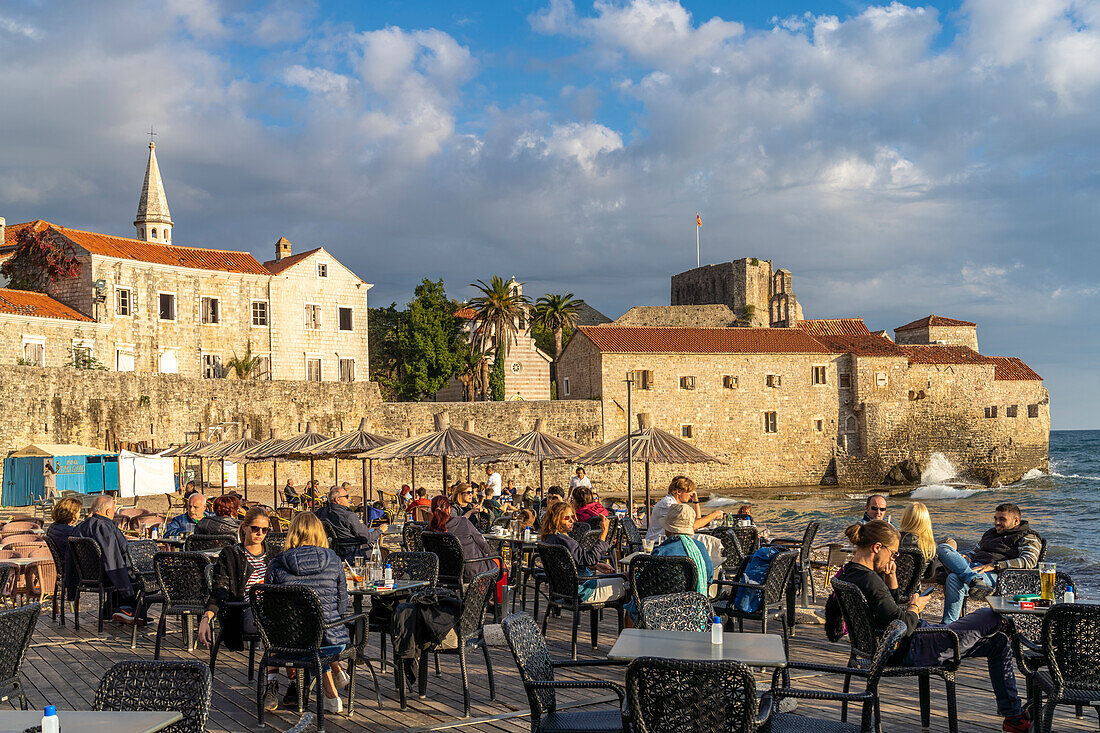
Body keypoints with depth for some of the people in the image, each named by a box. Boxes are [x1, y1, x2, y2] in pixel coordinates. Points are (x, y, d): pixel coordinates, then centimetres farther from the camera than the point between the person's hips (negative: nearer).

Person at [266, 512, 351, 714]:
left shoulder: (276, 565, -4)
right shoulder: (334, 562, -3)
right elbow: (342, 607, 4)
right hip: (332, 642, 0)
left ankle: (331, 696, 31)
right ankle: (336, 672, 39)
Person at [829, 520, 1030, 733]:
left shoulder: (850, 572, 6)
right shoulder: (868, 579, -27)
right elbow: (903, 625, -29)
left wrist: (890, 576, 4)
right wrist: (915, 607, -8)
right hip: (913, 650, -11)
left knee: (999, 643, 16)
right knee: (989, 616, 0)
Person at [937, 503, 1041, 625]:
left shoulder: (1027, 538, 11)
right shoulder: (990, 533, 36)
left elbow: (1028, 561, -8)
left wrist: (993, 565, -18)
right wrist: (967, 557, 12)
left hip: (994, 574, -7)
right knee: (943, 547, -26)